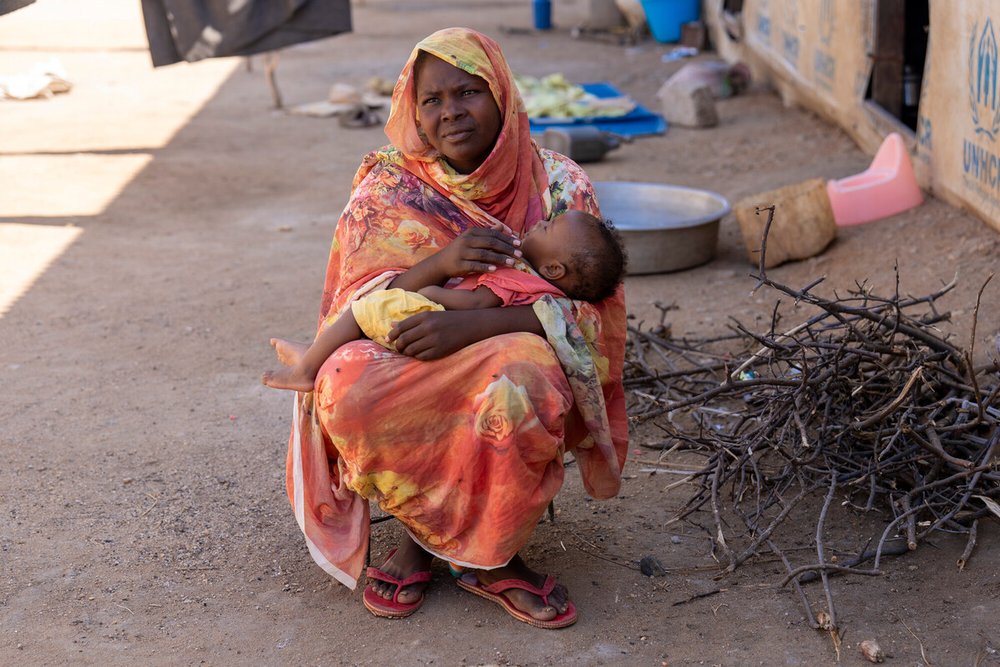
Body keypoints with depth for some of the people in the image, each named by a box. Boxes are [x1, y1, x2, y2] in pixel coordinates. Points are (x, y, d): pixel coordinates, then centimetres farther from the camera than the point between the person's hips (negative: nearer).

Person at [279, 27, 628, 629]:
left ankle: (492, 556, -11)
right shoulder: (387, 190, 0)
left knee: (526, 375, -37)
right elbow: (352, 311, -7)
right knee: (345, 389, -32)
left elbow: (590, 309, -12)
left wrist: (474, 324, -26)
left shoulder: (558, 183, -2)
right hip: (410, 387, 1)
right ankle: (427, 527, -3)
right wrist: (437, 266, -27)